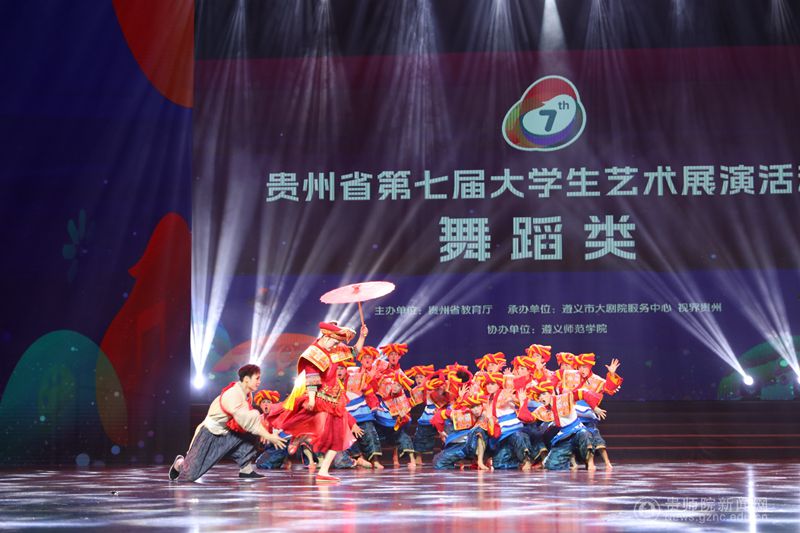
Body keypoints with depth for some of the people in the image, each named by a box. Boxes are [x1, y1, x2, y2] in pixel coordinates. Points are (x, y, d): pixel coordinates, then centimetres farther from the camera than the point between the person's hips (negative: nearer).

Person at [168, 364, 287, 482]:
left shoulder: (247, 395, 0)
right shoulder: (233, 395, -28)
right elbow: (246, 421, -34)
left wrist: (263, 432, -10)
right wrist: (268, 436, -32)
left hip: (226, 434, 8)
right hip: (209, 435, -8)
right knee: (190, 475, -11)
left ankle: (246, 469, -2)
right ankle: (180, 463, 23)